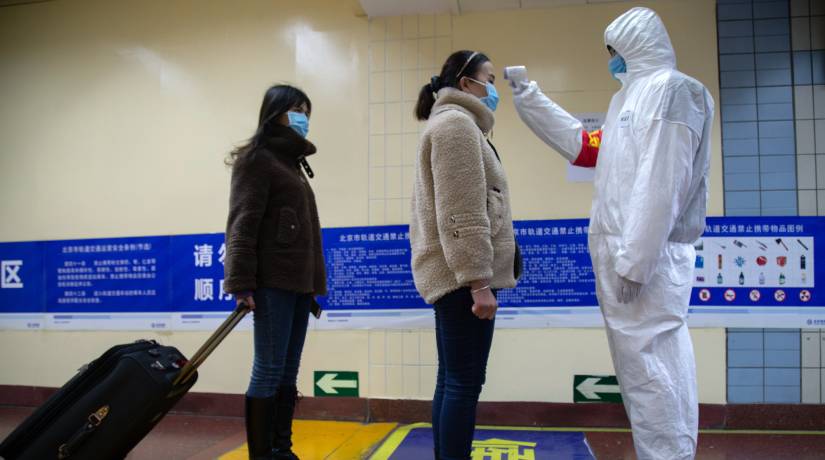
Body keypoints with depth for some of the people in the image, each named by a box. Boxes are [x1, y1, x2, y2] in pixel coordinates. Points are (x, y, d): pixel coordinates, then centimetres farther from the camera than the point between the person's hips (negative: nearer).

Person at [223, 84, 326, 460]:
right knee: (269, 371, -4)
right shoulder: (257, 159, -3)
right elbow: (242, 224, -11)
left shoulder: (292, 161, 22)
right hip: (273, 282, -8)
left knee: (288, 373, 10)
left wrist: (313, 284, 16)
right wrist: (241, 283, -19)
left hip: (299, 283, 8)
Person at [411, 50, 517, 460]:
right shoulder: (457, 123, -8)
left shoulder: (454, 123, 24)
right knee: (464, 384, -6)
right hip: (462, 275, -10)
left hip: (451, 275, 10)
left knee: (452, 381, 13)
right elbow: (462, 215, -19)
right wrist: (479, 281, -22)